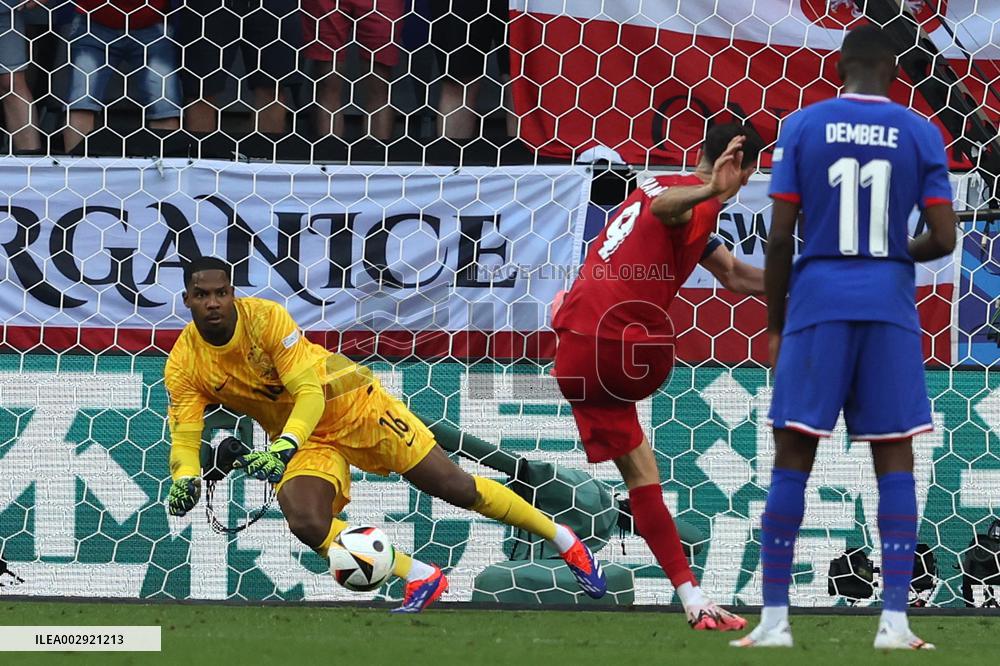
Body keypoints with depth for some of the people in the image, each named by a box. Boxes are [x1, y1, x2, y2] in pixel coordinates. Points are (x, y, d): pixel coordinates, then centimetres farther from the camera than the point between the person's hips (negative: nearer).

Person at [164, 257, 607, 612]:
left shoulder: (266, 318, -23)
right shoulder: (184, 363, -12)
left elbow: (310, 392, -26)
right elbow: (184, 436, -11)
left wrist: (283, 447, -43)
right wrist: (185, 479, -34)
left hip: (347, 402, -4)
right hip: (305, 438, 4)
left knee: (456, 487, -4)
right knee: (306, 523, -26)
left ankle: (565, 541, 14)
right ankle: (421, 579, -10)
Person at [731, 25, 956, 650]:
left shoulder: (802, 127, 1)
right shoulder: (920, 134, 2)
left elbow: (780, 236, -2)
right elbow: (943, 238, -2)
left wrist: (775, 326, 8)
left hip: (818, 303, 0)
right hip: (890, 306, 0)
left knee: (792, 457, 4)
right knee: (895, 458, 5)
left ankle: (775, 618, 1)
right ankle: (895, 619, -3)